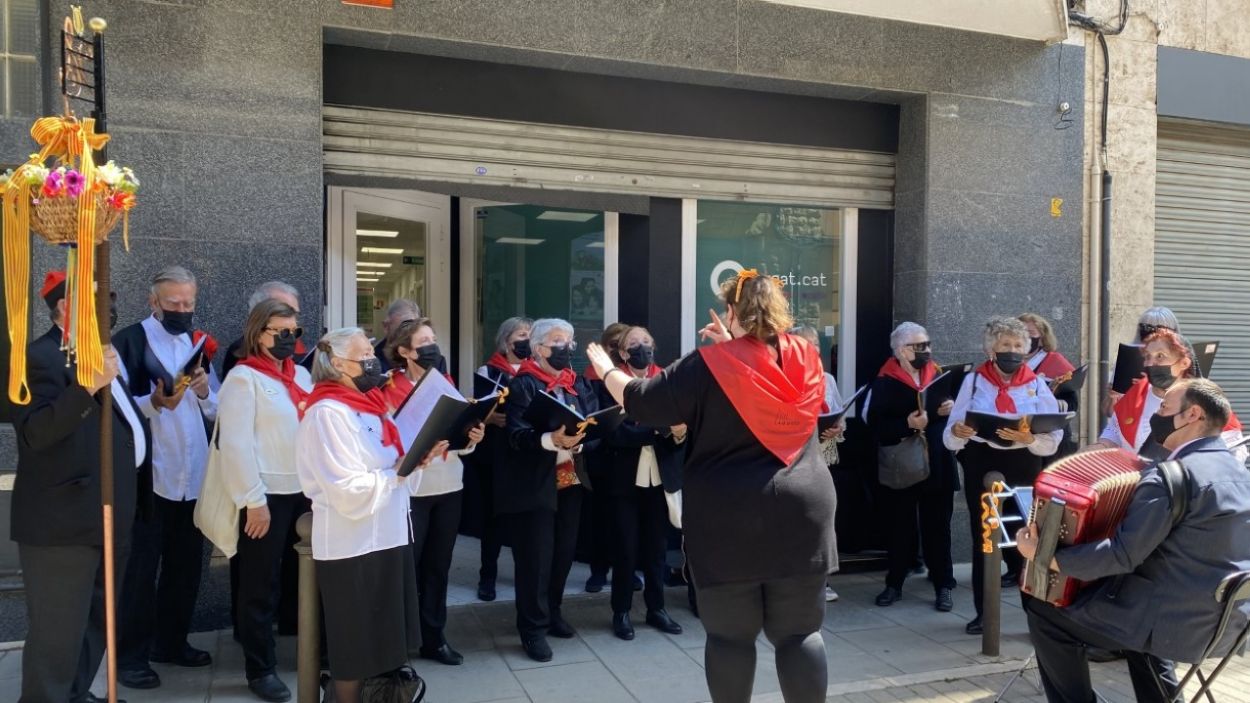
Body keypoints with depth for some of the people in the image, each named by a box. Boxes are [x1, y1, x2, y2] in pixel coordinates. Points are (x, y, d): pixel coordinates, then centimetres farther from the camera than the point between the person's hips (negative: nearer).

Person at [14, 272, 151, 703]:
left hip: (107, 517, 10)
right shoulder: (41, 356, -13)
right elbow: (33, 433, -27)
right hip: (64, 521, -10)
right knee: (58, 630, -1)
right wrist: (89, 386, -35)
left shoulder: (98, 353, 17)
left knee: (94, 621, 21)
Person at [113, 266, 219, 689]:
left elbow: (218, 412, 13)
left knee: (187, 564, 14)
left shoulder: (198, 343, 13)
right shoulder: (128, 341, -5)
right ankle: (131, 655, 14)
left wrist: (205, 393, -7)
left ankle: (171, 642, 29)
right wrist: (155, 402, -28)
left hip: (193, 475, 6)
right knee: (142, 567, 1)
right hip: (149, 475, -6)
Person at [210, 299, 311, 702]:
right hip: (267, 496, -6)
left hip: (304, 492, 6)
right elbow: (235, 444, -13)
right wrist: (253, 500, -16)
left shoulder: (301, 375, 13)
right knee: (261, 585, 5)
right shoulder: (243, 377, -7)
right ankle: (260, 669, 18)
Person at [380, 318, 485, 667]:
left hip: (449, 486, 6)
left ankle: (434, 637, 25)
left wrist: (471, 437, -4)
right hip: (411, 490, -6)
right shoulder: (391, 388, -8)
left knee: (438, 565, 13)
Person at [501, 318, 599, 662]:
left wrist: (579, 440, -21)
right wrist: (553, 439, -34)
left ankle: (552, 612, 32)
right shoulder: (523, 385, -7)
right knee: (535, 556, -1)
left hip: (571, 481, 6)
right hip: (534, 484, -6)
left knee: (564, 552, 12)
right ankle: (534, 627, 12)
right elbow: (517, 435, -19)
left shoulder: (580, 384, 10)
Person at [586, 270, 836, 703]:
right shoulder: (807, 360, 4)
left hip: (728, 520, -3)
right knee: (799, 633, 12)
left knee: (729, 635, 10)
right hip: (802, 513, 4)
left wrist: (605, 368, 16)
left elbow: (639, 402, -1)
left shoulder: (709, 366, -9)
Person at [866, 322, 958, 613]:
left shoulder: (938, 375, 8)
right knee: (900, 526, 7)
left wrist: (951, 409, -5)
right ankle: (894, 583, 20)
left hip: (937, 463, 3)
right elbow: (875, 424, -13)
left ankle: (944, 586, 17)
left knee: (937, 526, 8)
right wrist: (907, 424, -25)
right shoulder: (885, 382, -6)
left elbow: (951, 409, 17)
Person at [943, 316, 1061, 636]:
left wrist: (1028, 438, -23)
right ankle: (983, 610, 14)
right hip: (981, 466, 0)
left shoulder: (1037, 385, 4)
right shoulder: (973, 381, 4)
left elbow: (1053, 441, -3)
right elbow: (950, 439, 0)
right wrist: (957, 433, -23)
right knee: (982, 537, 4)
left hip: (1024, 468, 0)